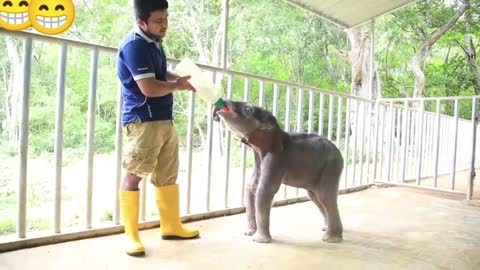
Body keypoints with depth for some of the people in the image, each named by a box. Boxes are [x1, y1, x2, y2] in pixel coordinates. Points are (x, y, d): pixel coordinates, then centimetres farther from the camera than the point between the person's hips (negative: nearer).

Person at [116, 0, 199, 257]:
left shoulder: (153, 42, 15)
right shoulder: (134, 44, -14)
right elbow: (149, 88, -22)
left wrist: (181, 77, 10)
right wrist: (178, 85, -5)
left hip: (164, 120, 10)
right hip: (143, 121, -10)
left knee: (167, 175, 14)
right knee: (133, 175, -3)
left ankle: (171, 226, 26)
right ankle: (131, 235, 6)